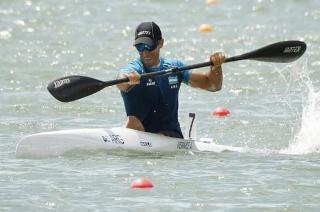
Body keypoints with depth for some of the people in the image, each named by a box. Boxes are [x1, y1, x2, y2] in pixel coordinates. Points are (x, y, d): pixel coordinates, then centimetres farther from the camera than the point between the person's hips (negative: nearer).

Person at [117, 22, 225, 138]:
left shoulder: (174, 67, 9)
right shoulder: (132, 69, -5)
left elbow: (213, 85, 11)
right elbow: (120, 84, -31)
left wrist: (216, 65, -10)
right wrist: (127, 78, -56)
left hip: (172, 136, 2)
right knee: (132, 121, -33)